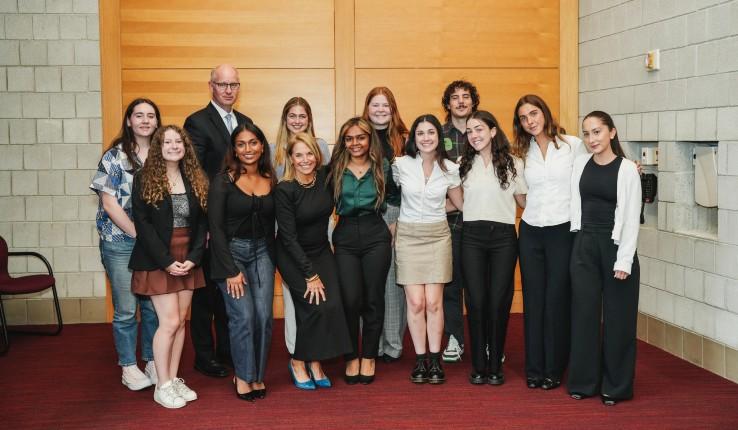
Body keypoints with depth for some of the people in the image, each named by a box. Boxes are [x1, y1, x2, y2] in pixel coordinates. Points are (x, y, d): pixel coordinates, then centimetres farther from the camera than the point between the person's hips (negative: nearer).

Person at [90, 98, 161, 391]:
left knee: (154, 306, 7)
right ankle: (129, 367, 16)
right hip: (121, 243, -3)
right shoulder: (114, 157, -4)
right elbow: (109, 204, -8)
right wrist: (139, 234, -11)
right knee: (126, 309, 3)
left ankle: (152, 361, 22)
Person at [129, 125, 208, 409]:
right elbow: (143, 223, -10)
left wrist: (193, 258, -6)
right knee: (170, 322, -7)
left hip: (188, 262, 4)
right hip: (158, 262, -4)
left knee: (181, 321, 7)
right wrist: (166, 261, -15)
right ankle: (162, 386, 5)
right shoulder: (145, 179, -5)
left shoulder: (195, 179, 7)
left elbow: (202, 222, 7)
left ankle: (174, 379, 18)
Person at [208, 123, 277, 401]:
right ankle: (243, 376, 8)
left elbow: (272, 224, 11)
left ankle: (258, 375, 15)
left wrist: (272, 258, 2)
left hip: (262, 252, 4)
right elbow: (216, 227, -10)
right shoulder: (223, 181, -8)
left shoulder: (271, 181, 4)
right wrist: (231, 270, -12)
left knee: (264, 317, -3)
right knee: (243, 316, -11)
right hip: (231, 251, -3)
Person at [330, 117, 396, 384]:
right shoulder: (335, 169, 4)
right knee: (350, 300, -6)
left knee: (373, 299, 2)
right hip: (345, 239, 0)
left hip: (376, 237, 0)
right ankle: (351, 357, 10)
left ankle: (369, 357, 16)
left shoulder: (382, 168, 5)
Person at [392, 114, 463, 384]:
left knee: (434, 302, -5)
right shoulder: (401, 165, -4)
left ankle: (435, 360, 7)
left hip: (437, 236, 1)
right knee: (416, 302, -5)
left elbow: (461, 204, 14)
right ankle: (420, 360, 8)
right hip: (408, 236, -1)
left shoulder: (450, 169, 0)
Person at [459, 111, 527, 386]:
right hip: (472, 236, 1)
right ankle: (478, 366, 10)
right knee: (476, 301, -2)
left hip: (503, 236, -1)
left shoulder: (513, 163, 4)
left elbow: (524, 202, 10)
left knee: (499, 301, -1)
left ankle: (495, 366, 12)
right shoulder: (463, 164, 9)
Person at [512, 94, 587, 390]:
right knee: (533, 300, 6)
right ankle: (534, 369, 15)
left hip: (562, 230, -3)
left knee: (557, 300, 0)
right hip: (531, 232, 4)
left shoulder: (573, 145, -2)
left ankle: (553, 369, 12)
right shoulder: (524, 152, 9)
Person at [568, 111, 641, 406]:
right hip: (584, 245, 4)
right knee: (584, 312, 7)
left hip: (615, 246, -4)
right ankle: (583, 381, 19)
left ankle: (615, 386, 16)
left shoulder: (627, 169, -7)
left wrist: (624, 260, -13)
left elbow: (632, 218, -8)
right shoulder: (580, 164, 5)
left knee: (617, 316, 4)